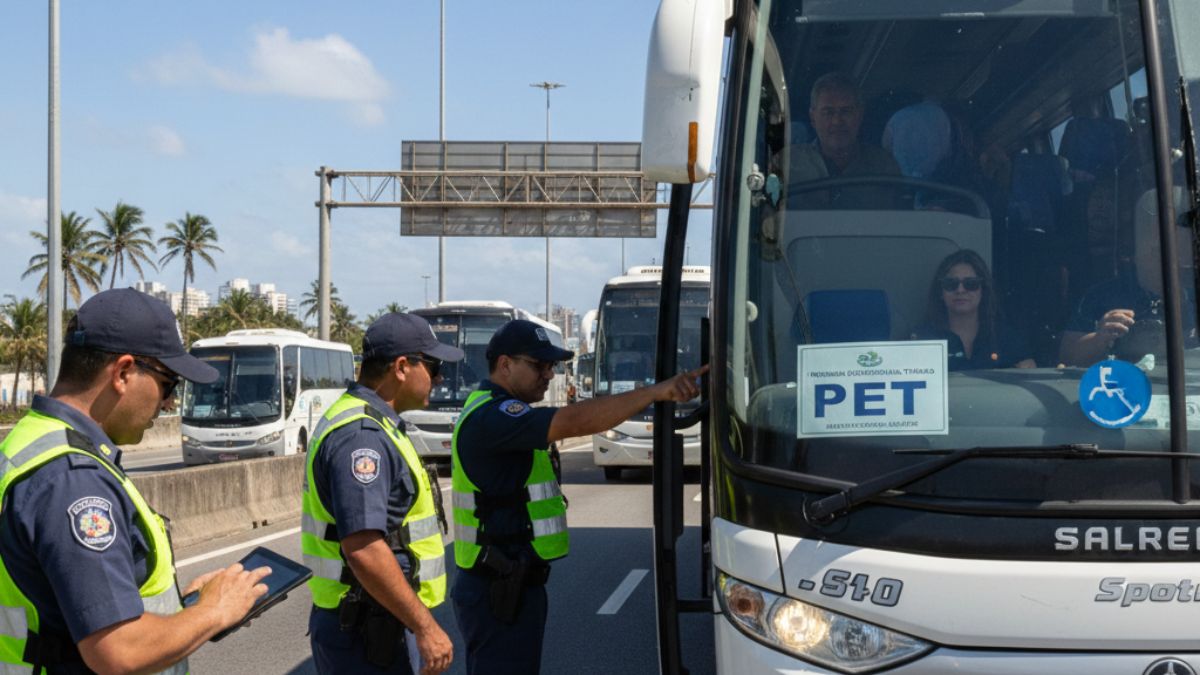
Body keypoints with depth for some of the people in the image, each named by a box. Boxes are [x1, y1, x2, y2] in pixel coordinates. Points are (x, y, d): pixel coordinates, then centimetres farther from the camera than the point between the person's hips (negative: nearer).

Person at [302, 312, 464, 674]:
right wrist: (425, 626, -22)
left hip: (377, 621, 10)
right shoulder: (361, 435, -19)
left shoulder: (365, 424, 14)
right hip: (366, 630, -10)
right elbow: (363, 549, -27)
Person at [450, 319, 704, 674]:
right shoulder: (490, 417, -19)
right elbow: (575, 421, -32)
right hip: (499, 592, -11)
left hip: (512, 583, 11)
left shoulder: (493, 413, 16)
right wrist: (657, 391, -36)